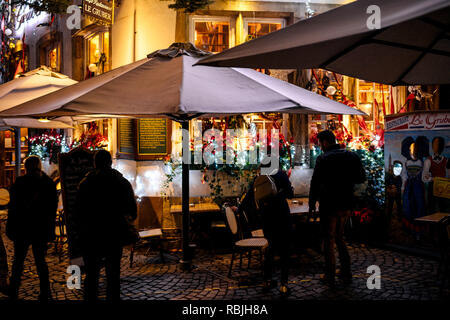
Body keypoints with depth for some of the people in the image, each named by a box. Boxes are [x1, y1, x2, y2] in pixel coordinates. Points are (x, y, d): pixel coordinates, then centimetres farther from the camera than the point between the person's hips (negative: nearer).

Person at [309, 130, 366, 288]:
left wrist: (312, 204, -3)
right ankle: (346, 273, 22)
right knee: (339, 237, 21)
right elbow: (361, 178, 8)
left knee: (329, 240, 6)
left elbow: (315, 182, -13)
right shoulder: (352, 156, 2)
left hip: (329, 205, -5)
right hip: (347, 204, 5)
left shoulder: (323, 159, -13)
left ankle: (330, 277, 10)